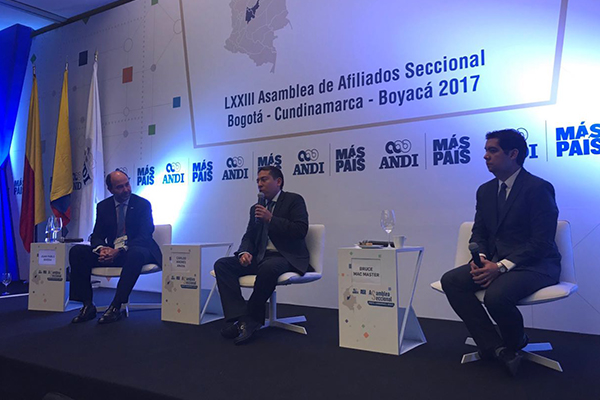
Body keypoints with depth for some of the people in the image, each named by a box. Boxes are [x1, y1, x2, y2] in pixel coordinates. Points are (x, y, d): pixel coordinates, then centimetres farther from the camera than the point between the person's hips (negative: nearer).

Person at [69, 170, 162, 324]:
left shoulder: (143, 204, -4)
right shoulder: (103, 206, 9)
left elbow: (144, 237, -14)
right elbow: (96, 236, 7)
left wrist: (120, 251, -28)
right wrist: (102, 249, -20)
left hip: (136, 250, -5)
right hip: (111, 252, 5)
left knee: (135, 253, -40)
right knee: (77, 251, -14)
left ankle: (116, 307, -33)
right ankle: (87, 305, -12)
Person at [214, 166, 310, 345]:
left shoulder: (294, 200, 2)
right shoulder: (256, 208, 20)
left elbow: (301, 230, -11)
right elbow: (249, 236, 16)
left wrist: (271, 219, -14)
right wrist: (244, 252, -8)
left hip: (286, 257, -6)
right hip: (259, 257, 6)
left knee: (268, 268, -39)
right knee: (222, 264, -13)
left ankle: (252, 318, -16)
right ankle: (238, 316, -21)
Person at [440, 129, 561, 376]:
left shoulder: (539, 188, -11)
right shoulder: (485, 191, 12)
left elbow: (542, 242, -17)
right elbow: (478, 233, 14)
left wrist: (502, 266, -24)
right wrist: (480, 258, -8)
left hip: (535, 265, -7)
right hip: (495, 262, 7)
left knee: (496, 295, -34)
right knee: (451, 281, -16)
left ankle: (515, 342, 3)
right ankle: (495, 347, -10)